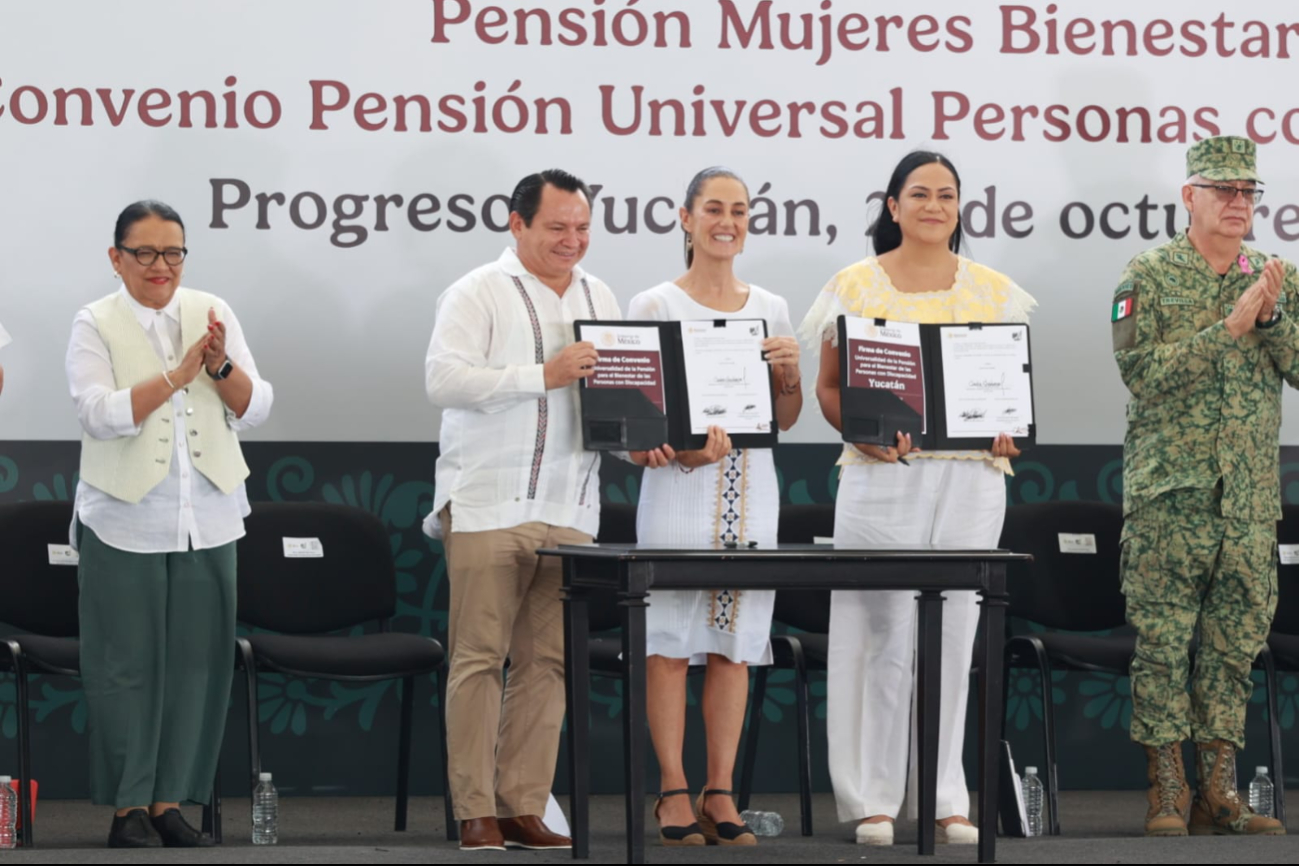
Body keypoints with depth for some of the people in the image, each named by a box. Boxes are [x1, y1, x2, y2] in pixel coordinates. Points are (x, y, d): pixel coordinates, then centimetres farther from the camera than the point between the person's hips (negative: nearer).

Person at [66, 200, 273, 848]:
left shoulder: (213, 313, 8)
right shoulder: (95, 325, -1)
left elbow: (256, 408, 4)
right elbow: (99, 413, -15)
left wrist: (220, 366, -14)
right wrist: (176, 375, -21)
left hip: (207, 521, 3)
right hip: (124, 522, -3)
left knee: (197, 662, 3)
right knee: (127, 665, -2)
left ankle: (169, 801, 11)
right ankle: (128, 807, 6)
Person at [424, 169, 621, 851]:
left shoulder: (599, 298, 17)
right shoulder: (480, 294, -3)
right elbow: (443, 379, -15)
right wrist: (543, 375, -20)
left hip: (570, 508, 6)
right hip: (488, 506, -6)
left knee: (545, 661, 5)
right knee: (479, 657, -5)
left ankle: (525, 808, 9)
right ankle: (475, 813, -1)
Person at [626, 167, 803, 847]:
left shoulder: (770, 310, 13)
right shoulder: (654, 306, 1)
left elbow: (786, 419, 15)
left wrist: (789, 373, -4)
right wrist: (678, 447, -19)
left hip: (750, 485, 4)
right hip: (678, 484, -4)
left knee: (735, 644, 3)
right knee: (670, 640, -6)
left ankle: (719, 793, 6)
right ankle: (673, 793, -1)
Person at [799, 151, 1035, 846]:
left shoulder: (993, 291, 12)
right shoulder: (855, 287, 5)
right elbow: (829, 389, 4)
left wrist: (1008, 429, -8)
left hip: (970, 476, 2)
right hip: (883, 473, -2)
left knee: (952, 636, 3)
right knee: (883, 636, -5)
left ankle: (946, 800, 8)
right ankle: (873, 798, 1)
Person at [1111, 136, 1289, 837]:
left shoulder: (1277, 280, 11)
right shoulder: (1148, 276, -1)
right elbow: (1141, 371, -13)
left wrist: (1270, 317, -14)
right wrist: (1231, 328, -17)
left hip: (1252, 497, 4)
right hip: (1169, 489, -4)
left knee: (1237, 642, 4)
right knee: (1163, 642, -4)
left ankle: (1219, 790, 9)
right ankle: (1167, 792, 1)